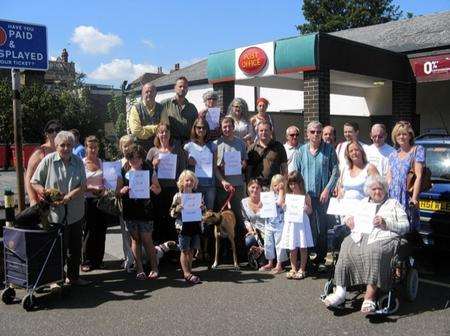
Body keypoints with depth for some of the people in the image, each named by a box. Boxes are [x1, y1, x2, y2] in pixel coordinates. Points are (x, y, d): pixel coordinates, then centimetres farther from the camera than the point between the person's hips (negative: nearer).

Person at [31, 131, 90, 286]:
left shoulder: (78, 162, 1)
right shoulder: (48, 160, -6)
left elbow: (83, 186, -5)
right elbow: (34, 182, -3)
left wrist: (67, 197, -17)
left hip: (75, 213, 3)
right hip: (56, 213, -3)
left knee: (75, 246, 13)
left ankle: (73, 276, 28)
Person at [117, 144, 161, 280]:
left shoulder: (148, 170, 0)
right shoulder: (124, 172, 2)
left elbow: (158, 190, 7)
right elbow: (118, 191, 4)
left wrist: (153, 188, -16)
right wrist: (123, 190, -18)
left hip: (145, 210, -2)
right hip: (130, 211, 2)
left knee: (147, 239, -1)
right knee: (135, 239, 8)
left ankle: (154, 268, 11)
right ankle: (139, 268, 17)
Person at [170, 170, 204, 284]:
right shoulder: (178, 196, -5)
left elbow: (201, 212, 17)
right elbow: (172, 213, -4)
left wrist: (203, 208, -4)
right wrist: (177, 209, -24)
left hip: (195, 226, 4)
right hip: (183, 226, -4)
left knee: (191, 250, 12)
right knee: (185, 251, 2)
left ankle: (189, 271, 23)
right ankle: (186, 273, 9)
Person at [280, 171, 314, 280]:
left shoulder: (305, 196, -4)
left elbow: (310, 211, 1)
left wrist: (306, 208, -19)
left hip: (301, 222, -3)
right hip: (291, 223, 3)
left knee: (303, 247, 4)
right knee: (292, 248, 9)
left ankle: (302, 269, 15)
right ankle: (293, 269, 21)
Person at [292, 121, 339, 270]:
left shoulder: (329, 149, 3)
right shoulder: (301, 151, 8)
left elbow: (335, 171, 0)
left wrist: (327, 189, -9)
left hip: (323, 196, -1)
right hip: (305, 195, 1)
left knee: (322, 228, 4)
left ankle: (320, 259, 14)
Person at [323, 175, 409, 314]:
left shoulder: (393, 203, 20)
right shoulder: (363, 202, 30)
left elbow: (405, 226, 9)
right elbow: (348, 216, 31)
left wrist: (386, 223, -6)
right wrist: (349, 220, 6)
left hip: (384, 237, -3)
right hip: (361, 236, 3)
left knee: (374, 252, -37)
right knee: (346, 247, -29)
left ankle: (369, 298, -36)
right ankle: (340, 291, -32)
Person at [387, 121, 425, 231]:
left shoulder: (418, 150, 3)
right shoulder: (393, 155, 18)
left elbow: (419, 176, -5)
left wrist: (414, 198, -13)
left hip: (407, 197, -4)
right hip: (392, 197, 4)